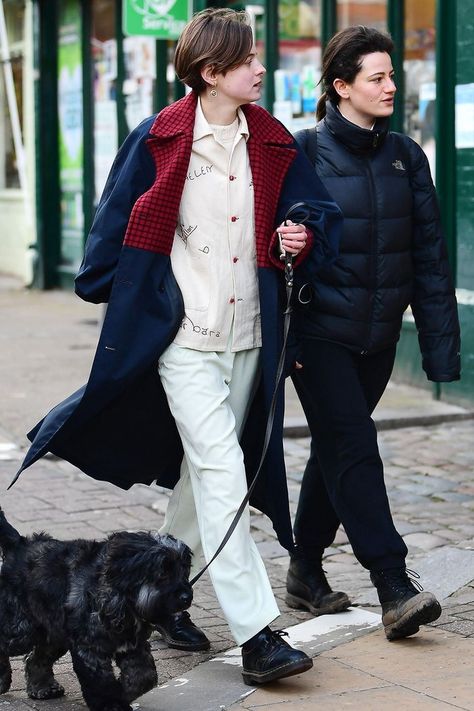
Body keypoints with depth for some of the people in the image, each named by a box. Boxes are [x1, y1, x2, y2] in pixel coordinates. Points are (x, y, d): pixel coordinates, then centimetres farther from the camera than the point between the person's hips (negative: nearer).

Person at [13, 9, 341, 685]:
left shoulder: (272, 142, 5)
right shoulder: (157, 140, -6)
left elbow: (317, 209, 12)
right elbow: (117, 223, 3)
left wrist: (303, 236, -8)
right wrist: (107, 289, 7)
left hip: (247, 336, 5)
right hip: (182, 335, -5)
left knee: (204, 474, 15)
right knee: (222, 472, -12)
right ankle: (256, 634, -12)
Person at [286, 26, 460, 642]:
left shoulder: (405, 156, 6)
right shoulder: (305, 152, -7)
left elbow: (429, 253, 6)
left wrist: (441, 342, 2)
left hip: (377, 336, 5)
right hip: (321, 331, -5)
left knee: (336, 448, 14)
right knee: (353, 447, -11)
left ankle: (306, 572, 26)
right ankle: (393, 586, -10)